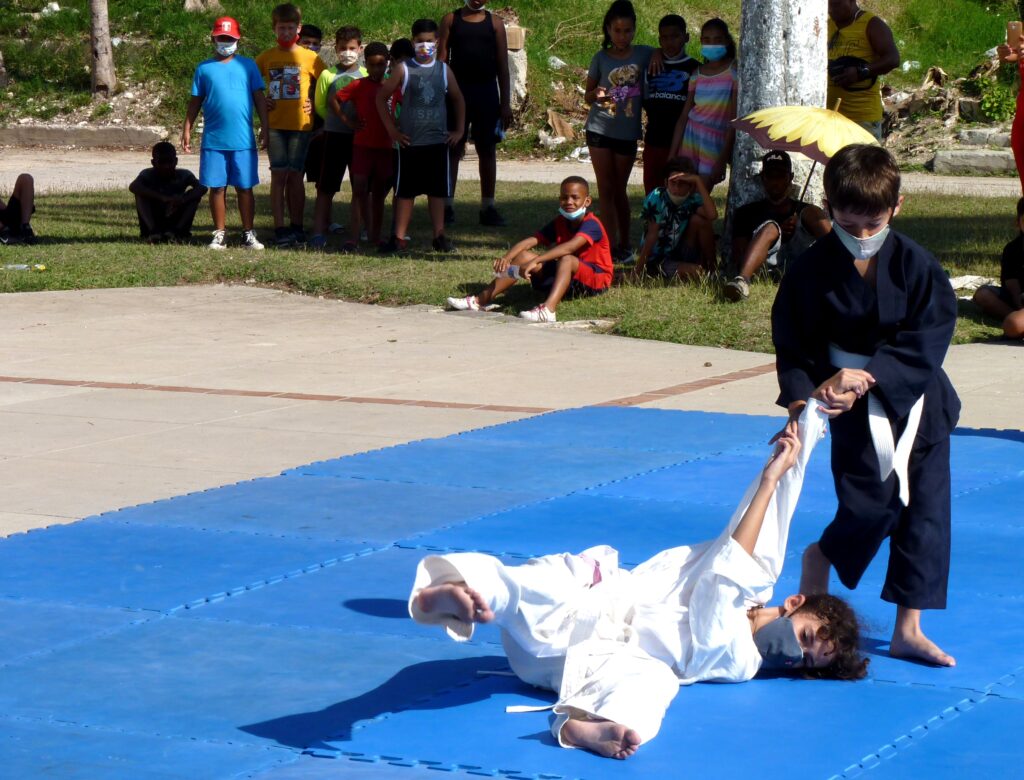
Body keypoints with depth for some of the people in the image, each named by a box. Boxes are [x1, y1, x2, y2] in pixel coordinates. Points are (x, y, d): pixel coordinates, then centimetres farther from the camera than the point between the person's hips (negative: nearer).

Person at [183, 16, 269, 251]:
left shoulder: (248, 65, 6)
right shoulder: (204, 69, 7)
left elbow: (259, 98, 6)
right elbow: (195, 102, 9)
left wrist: (265, 127, 1)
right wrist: (187, 130, 3)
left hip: (243, 141, -1)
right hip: (213, 141, 1)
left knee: (245, 188, 3)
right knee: (217, 187, 3)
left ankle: (248, 234, 10)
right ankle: (220, 234, 11)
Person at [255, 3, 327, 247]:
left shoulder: (310, 58, 2)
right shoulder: (266, 57, 6)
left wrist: (315, 105, -1)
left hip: (301, 125, -1)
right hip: (275, 125, 1)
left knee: (295, 175, 2)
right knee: (278, 175, -3)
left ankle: (296, 227, 11)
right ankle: (279, 228, -4)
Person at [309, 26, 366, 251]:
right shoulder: (328, 75, 0)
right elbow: (320, 106, 6)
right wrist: (341, 121, 0)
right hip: (334, 137, -1)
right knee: (325, 188, 1)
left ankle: (355, 236, 7)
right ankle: (318, 233, 2)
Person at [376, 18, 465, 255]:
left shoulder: (444, 70, 4)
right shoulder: (403, 69, -3)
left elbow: (458, 100, 16)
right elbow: (381, 97, 1)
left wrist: (459, 130, 8)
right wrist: (392, 129, -3)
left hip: (438, 141, 2)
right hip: (410, 142, -2)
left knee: (437, 191, 7)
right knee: (405, 191, 2)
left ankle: (439, 236, 12)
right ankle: (399, 237, 5)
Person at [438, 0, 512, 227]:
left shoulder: (495, 22, 6)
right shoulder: (451, 20, 4)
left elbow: (503, 65, 6)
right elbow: (442, 59, 2)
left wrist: (506, 102, 1)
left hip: (487, 92, 1)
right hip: (457, 89, -1)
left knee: (487, 150, 3)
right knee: (453, 149, 0)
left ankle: (488, 207, 7)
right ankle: (447, 205, 4)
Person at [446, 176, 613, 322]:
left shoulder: (591, 225, -18)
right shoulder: (559, 223, 4)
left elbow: (570, 247, -37)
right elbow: (530, 241, -7)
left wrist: (535, 261, -46)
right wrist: (506, 257, -26)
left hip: (596, 278, -7)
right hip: (565, 276, 7)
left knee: (567, 260, -37)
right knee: (523, 256, -6)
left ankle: (548, 310, -59)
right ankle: (481, 300, -11)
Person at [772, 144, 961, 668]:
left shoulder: (917, 266, -11)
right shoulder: (811, 271, -10)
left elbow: (925, 344, -14)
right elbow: (792, 347, -5)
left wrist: (866, 376, -25)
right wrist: (801, 397, -21)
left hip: (917, 403, 2)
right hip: (858, 410, -2)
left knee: (924, 511, 3)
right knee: (873, 504, -11)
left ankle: (909, 630, 13)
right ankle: (821, 560, 24)